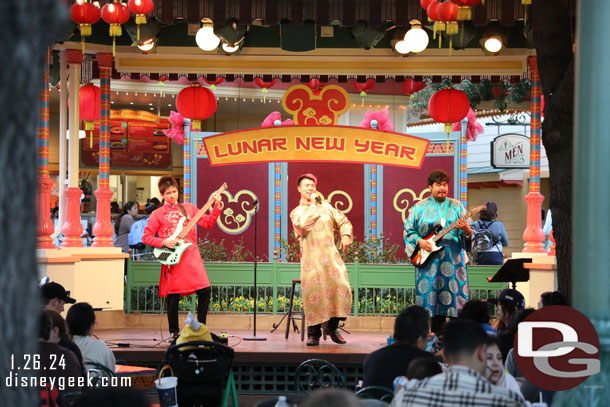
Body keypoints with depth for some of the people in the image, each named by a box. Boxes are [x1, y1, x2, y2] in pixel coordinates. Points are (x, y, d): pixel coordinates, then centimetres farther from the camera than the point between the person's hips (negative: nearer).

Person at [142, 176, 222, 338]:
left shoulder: (189, 208, 15)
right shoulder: (157, 214, 5)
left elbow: (207, 222, 8)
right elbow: (146, 237, 3)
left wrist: (217, 206, -3)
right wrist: (163, 242, -11)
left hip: (192, 256, 3)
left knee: (205, 289, -7)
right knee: (173, 296, 0)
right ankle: (174, 332, 12)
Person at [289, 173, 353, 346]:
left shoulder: (326, 207, 19)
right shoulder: (296, 212, 10)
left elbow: (343, 221, 20)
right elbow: (301, 225, -11)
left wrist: (345, 235, -2)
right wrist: (313, 205, -2)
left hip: (331, 255, 2)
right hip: (311, 259, -2)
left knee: (341, 288, -12)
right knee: (313, 293, -12)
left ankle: (332, 327, 5)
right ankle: (313, 334, 0)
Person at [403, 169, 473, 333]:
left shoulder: (457, 207, 11)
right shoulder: (419, 207, 8)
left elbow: (468, 233, 7)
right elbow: (408, 230, 10)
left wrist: (467, 231, -16)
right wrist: (419, 241, -7)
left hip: (453, 258, 1)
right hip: (428, 260, -1)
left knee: (455, 293, -5)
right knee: (431, 296, -3)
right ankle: (436, 333, 2)